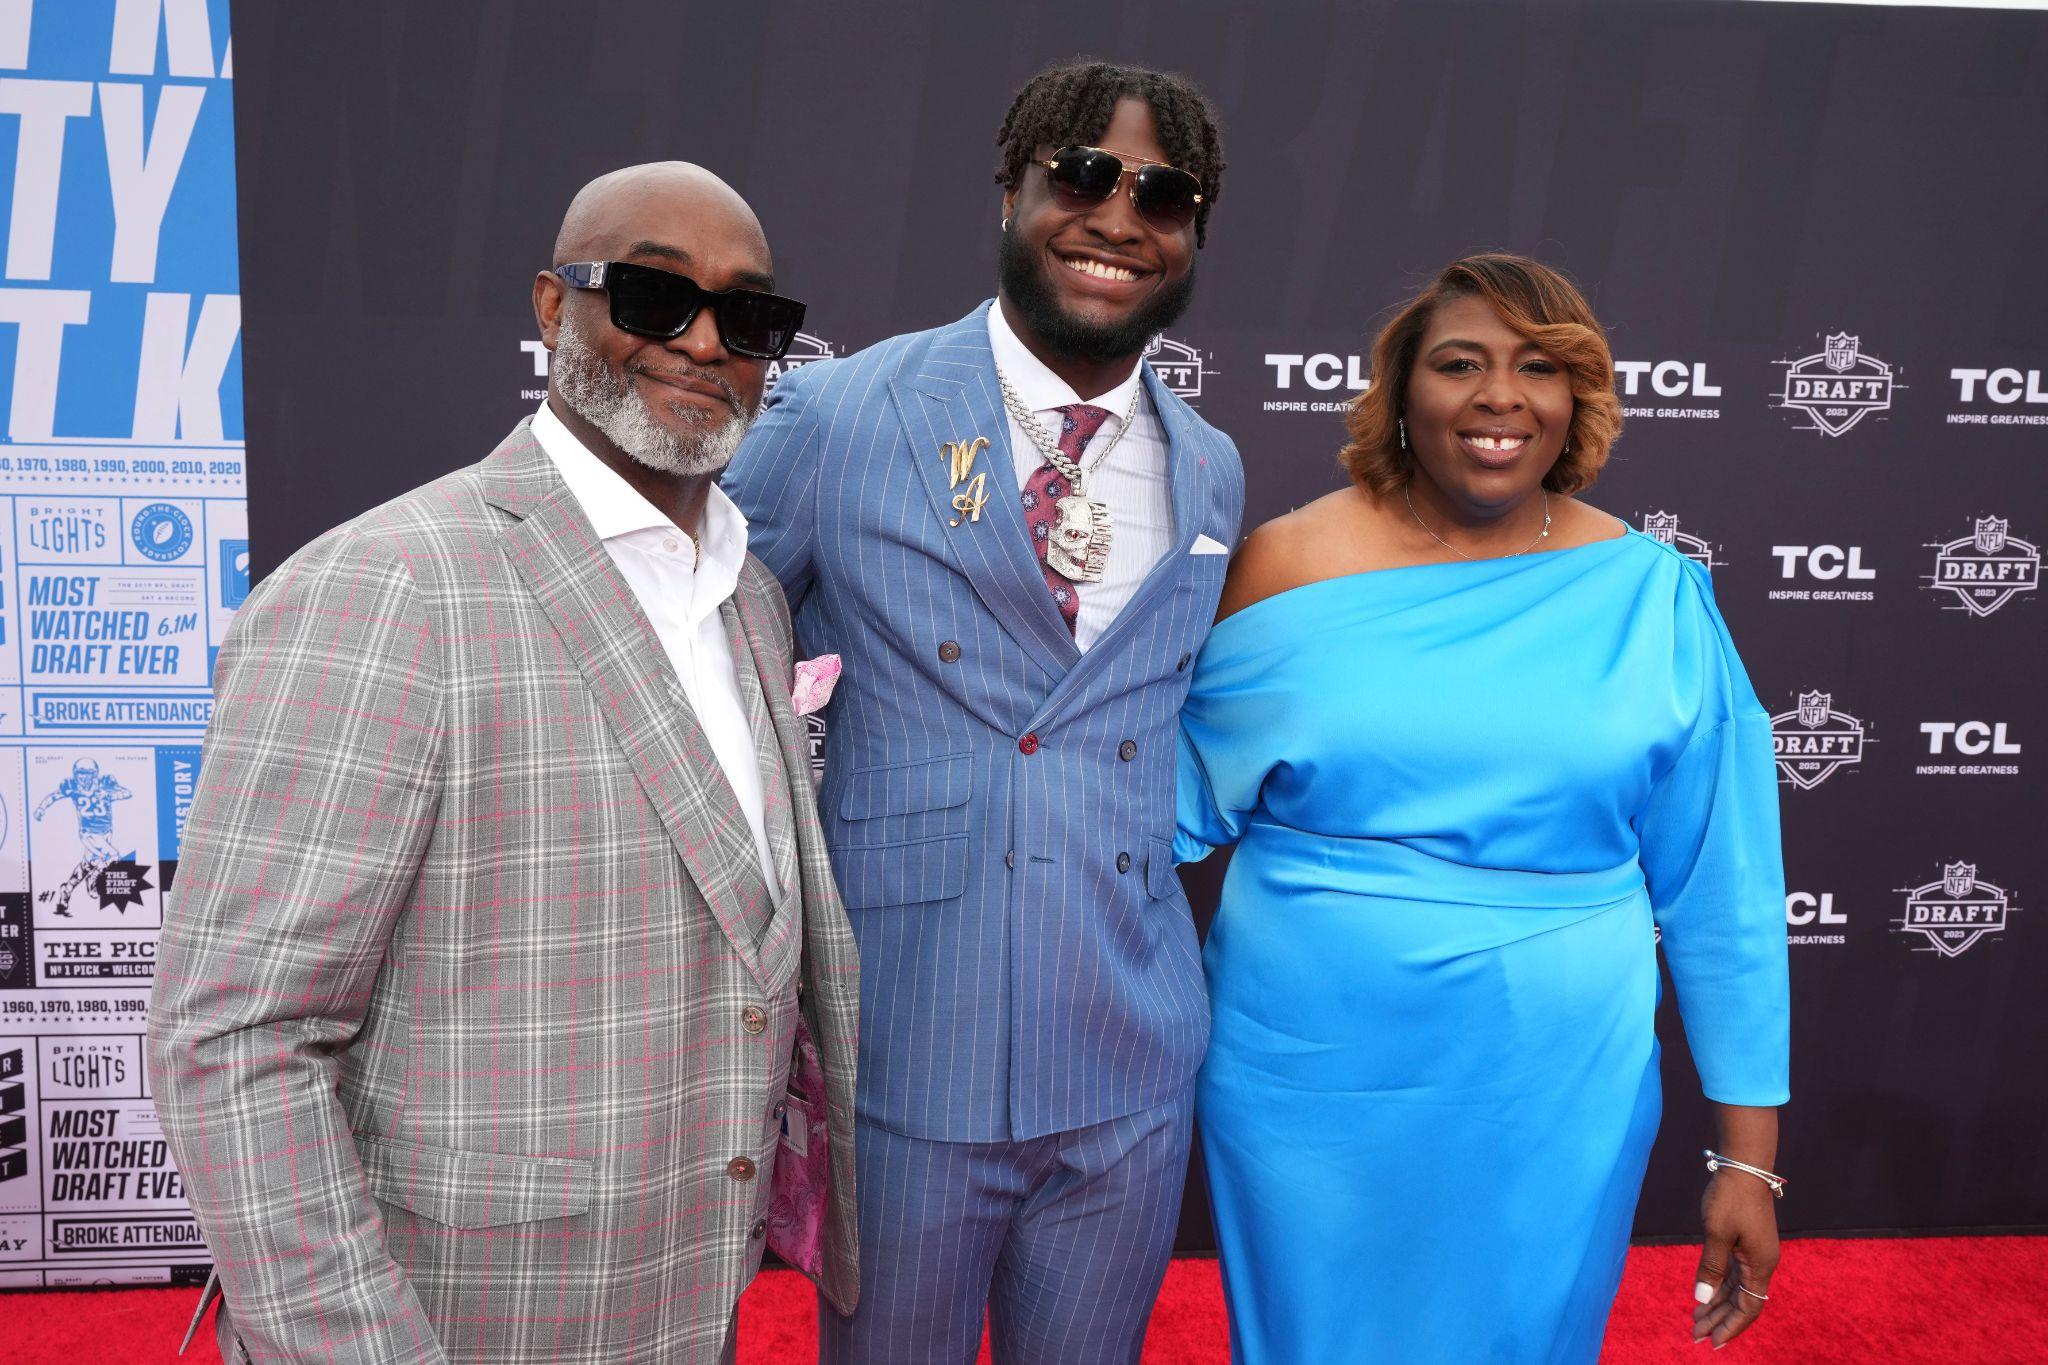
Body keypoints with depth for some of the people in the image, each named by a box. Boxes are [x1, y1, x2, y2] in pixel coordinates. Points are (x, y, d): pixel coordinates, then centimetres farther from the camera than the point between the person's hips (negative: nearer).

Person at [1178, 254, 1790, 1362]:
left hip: (1553, 1104, 0)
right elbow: (1187, 795, 3)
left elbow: (1720, 890, -1)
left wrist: (1750, 1154, 0)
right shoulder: (1291, 562, -4)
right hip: (1308, 1087, 0)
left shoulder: (1649, 595, -3)